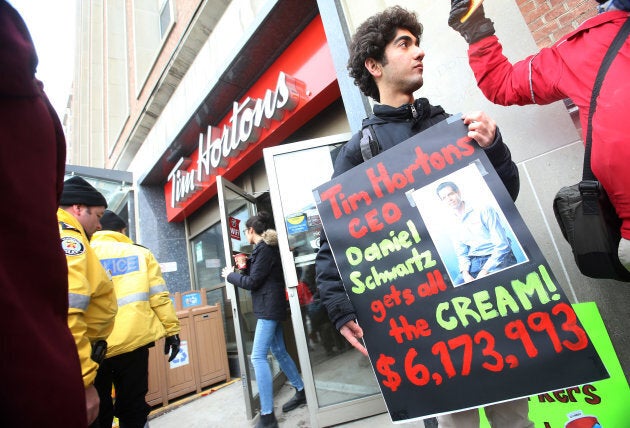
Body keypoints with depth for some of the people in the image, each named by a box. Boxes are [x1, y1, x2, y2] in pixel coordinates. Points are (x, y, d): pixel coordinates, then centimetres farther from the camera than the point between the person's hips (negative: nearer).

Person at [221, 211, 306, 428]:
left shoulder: (264, 249, -14)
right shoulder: (267, 248, 16)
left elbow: (252, 282, -15)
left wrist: (230, 275, -1)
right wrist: (244, 268, 5)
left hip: (269, 307, -11)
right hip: (270, 307, 11)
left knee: (258, 357, -10)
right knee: (279, 351, 18)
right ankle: (301, 391, 31)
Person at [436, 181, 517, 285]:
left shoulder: (483, 210, -6)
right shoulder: (455, 228, 12)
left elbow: (502, 245, -11)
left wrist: (484, 271, -17)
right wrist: (465, 273, -9)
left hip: (498, 260, -5)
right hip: (474, 263, 5)